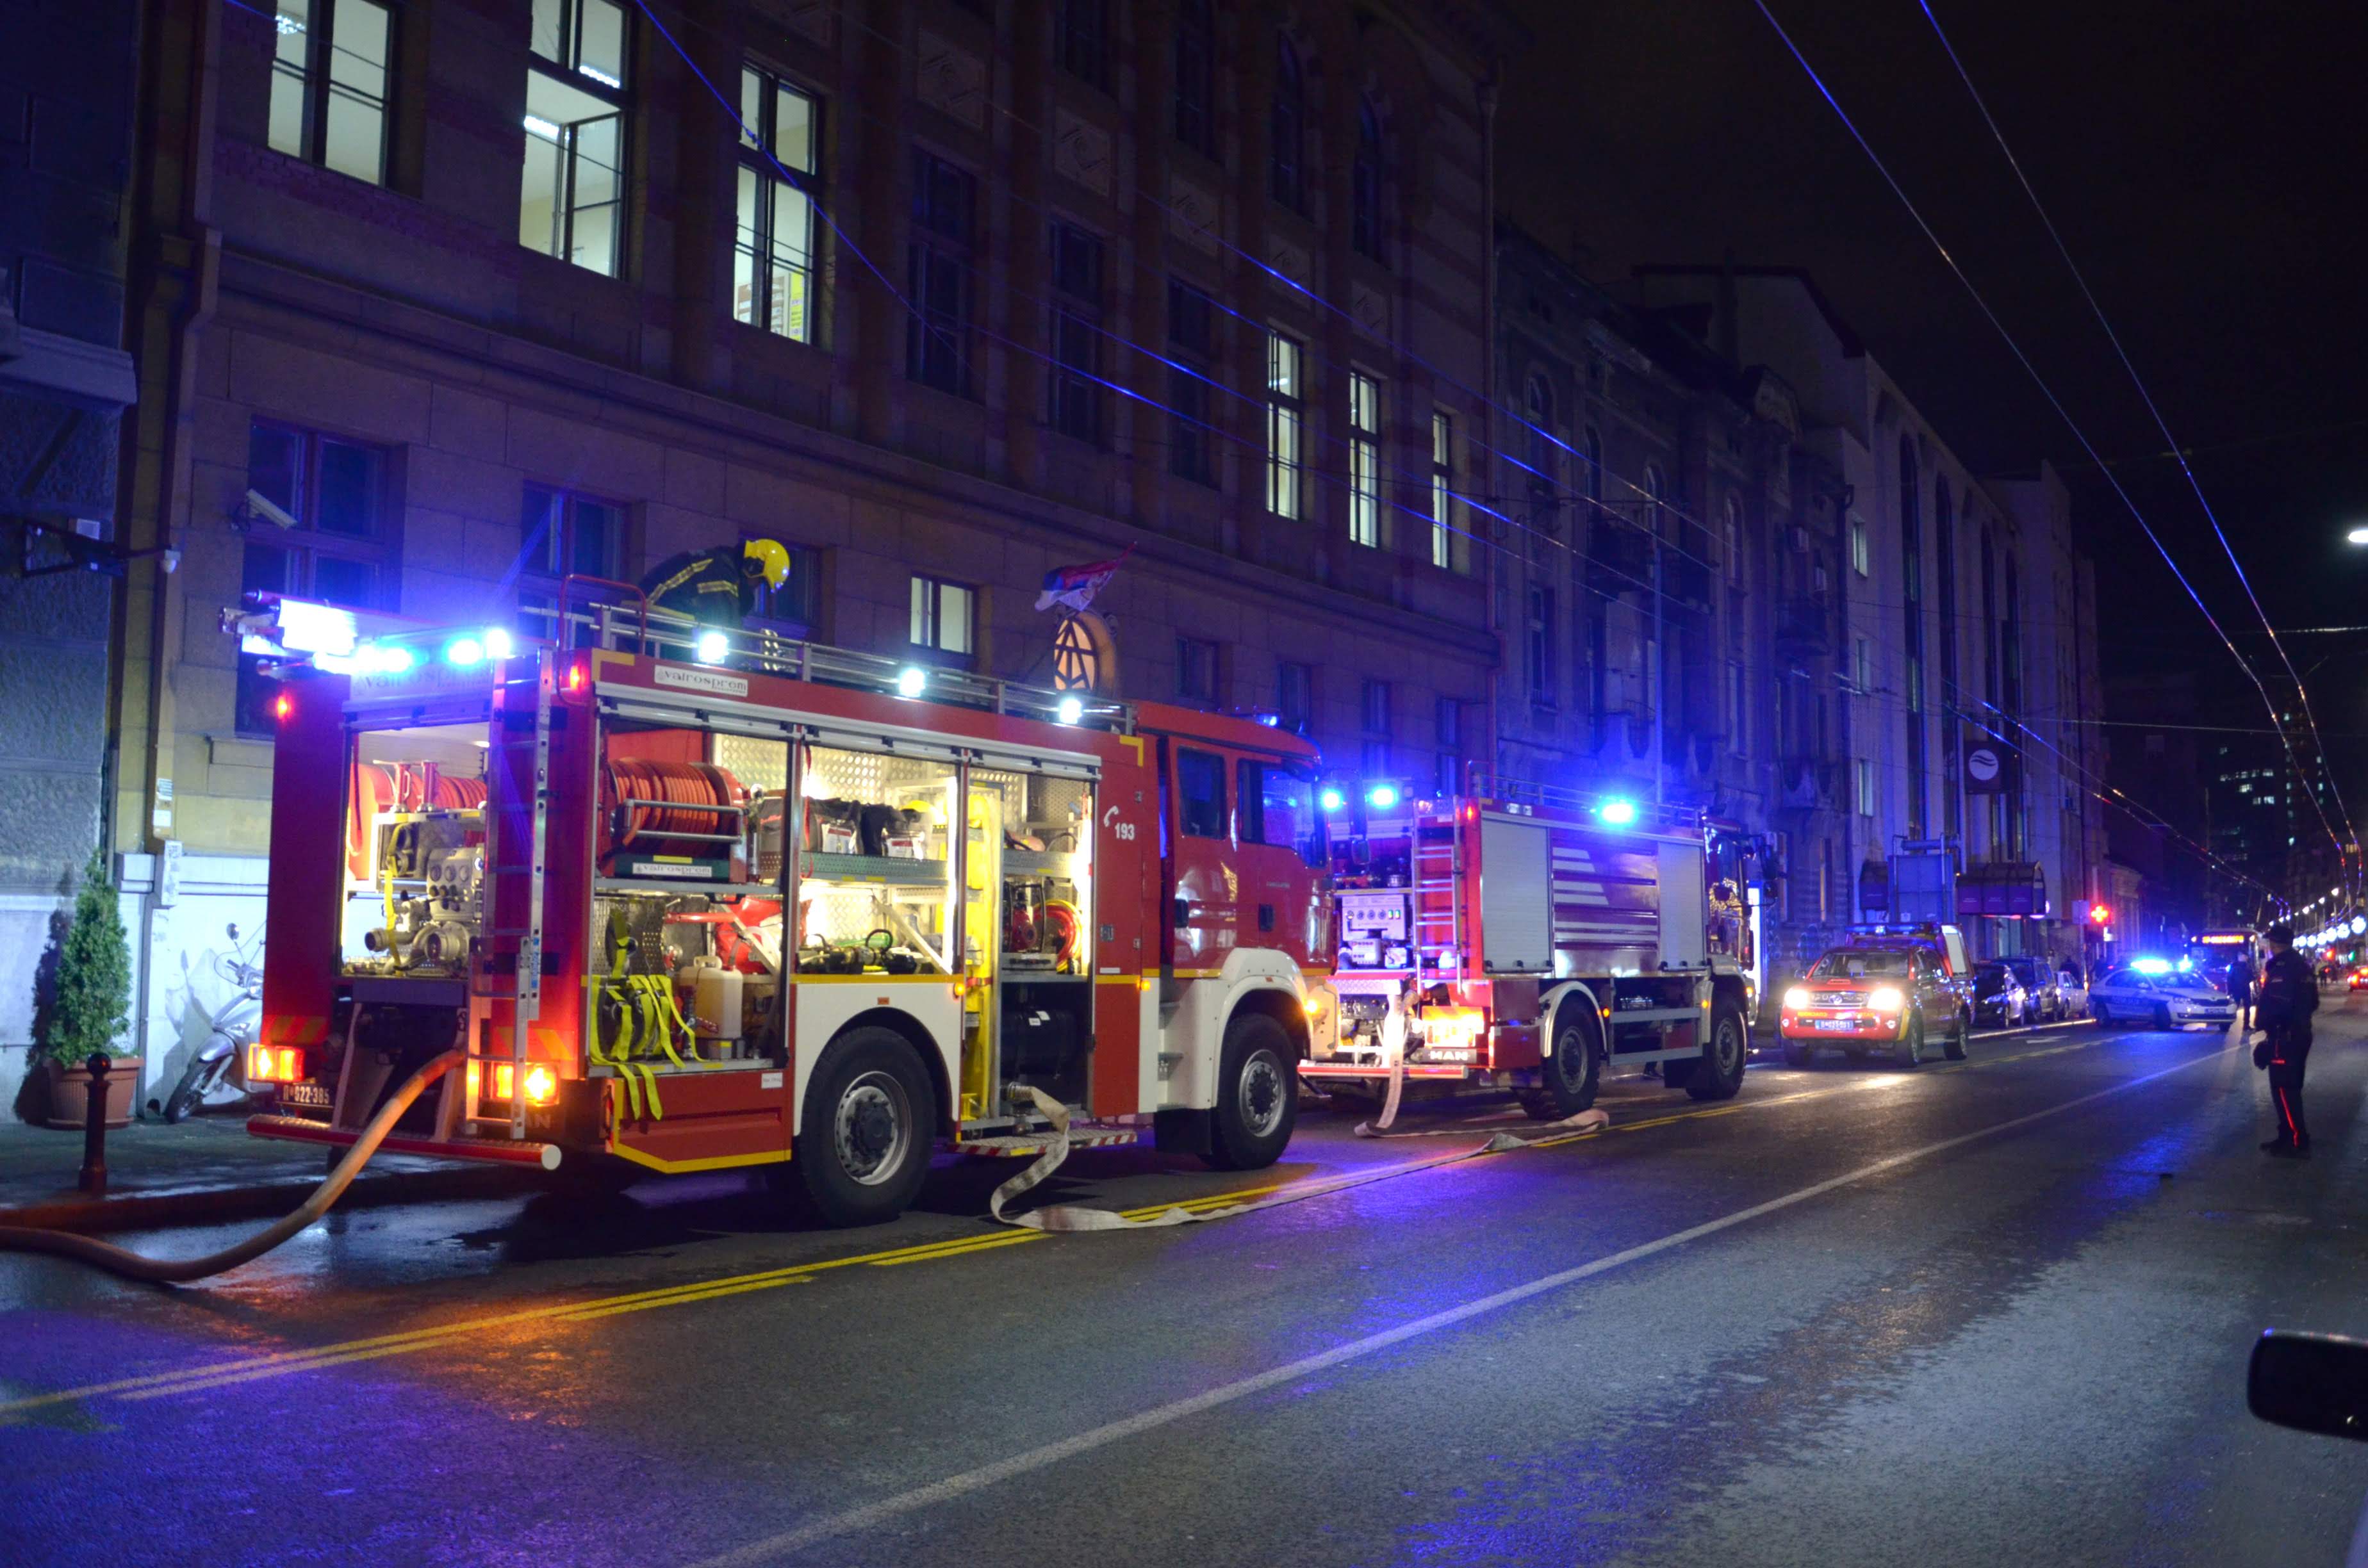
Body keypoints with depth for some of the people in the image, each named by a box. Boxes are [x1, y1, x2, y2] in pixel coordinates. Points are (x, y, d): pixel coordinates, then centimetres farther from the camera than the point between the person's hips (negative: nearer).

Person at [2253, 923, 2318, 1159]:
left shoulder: (2281, 967, -18)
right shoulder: (2301, 965, 13)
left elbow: (2276, 1004, -25)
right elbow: (2312, 1002, 20)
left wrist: (2261, 1020, -12)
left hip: (2284, 1037, -10)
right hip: (2300, 1034, 10)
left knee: (2284, 1089, -7)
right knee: (2290, 1088, 16)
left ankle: (2298, 1143, -8)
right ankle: (2289, 1136, 23)